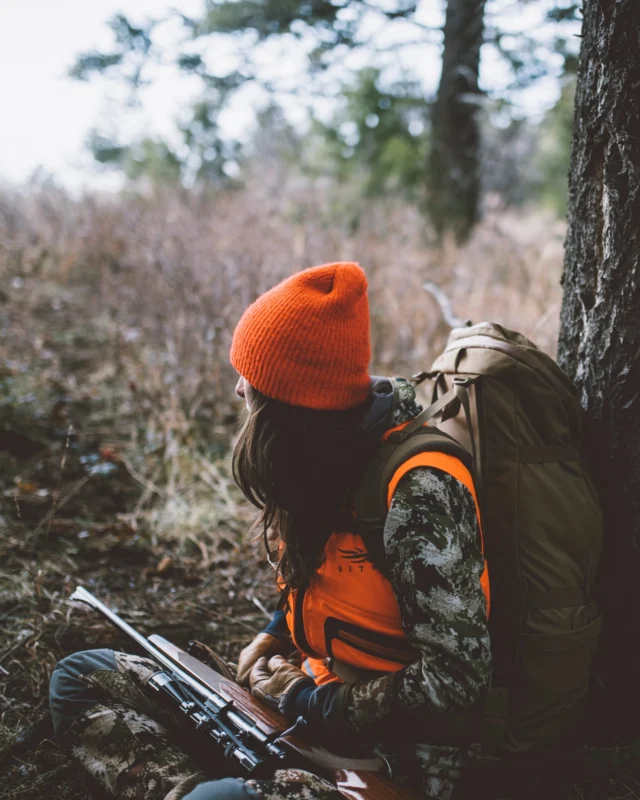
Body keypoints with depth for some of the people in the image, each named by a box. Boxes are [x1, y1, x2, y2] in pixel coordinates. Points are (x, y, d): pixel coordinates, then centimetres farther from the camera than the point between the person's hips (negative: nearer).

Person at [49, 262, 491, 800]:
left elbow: (457, 678, -24)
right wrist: (276, 633, 3)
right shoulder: (325, 456, 1)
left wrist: (313, 701, -15)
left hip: (393, 755, -9)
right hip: (311, 692, 9)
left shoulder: (419, 490, -24)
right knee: (80, 678, 3)